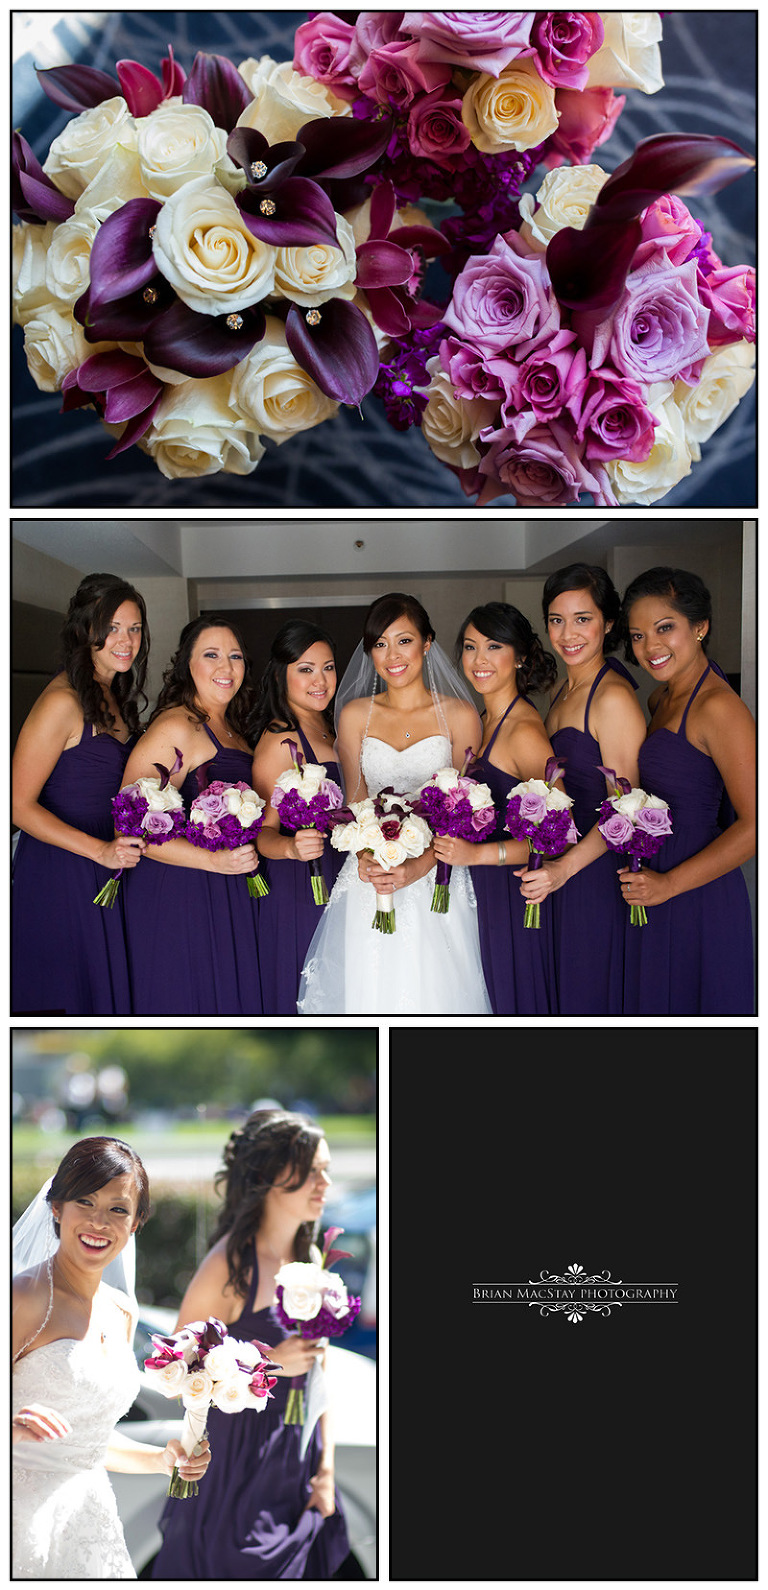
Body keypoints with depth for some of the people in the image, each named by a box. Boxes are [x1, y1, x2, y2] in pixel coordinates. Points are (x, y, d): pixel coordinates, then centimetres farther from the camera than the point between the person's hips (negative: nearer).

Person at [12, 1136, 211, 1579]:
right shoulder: (25, 1298, -13)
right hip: (24, 1516, -6)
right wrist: (12, 1425, -33)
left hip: (88, 1519, 6)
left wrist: (163, 1460, 8)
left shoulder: (122, 1311, 10)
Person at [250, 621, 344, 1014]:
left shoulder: (329, 728, 11)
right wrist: (291, 847, -38)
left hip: (340, 889, 8)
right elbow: (265, 830, -19)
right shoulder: (280, 740, -15)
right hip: (299, 893, -8)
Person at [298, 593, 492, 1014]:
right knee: (368, 990, -2)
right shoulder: (355, 715, 9)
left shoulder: (459, 715, 1)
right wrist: (364, 857, -12)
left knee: (433, 990, -5)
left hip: (437, 880, -2)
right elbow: (354, 798, 8)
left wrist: (420, 866, -18)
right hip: (369, 880, 2)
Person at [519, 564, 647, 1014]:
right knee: (562, 987, 17)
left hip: (597, 870, -9)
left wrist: (565, 867, -29)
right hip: (559, 864, 9)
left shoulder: (614, 696, -18)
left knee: (590, 992, 4)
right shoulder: (567, 690, 11)